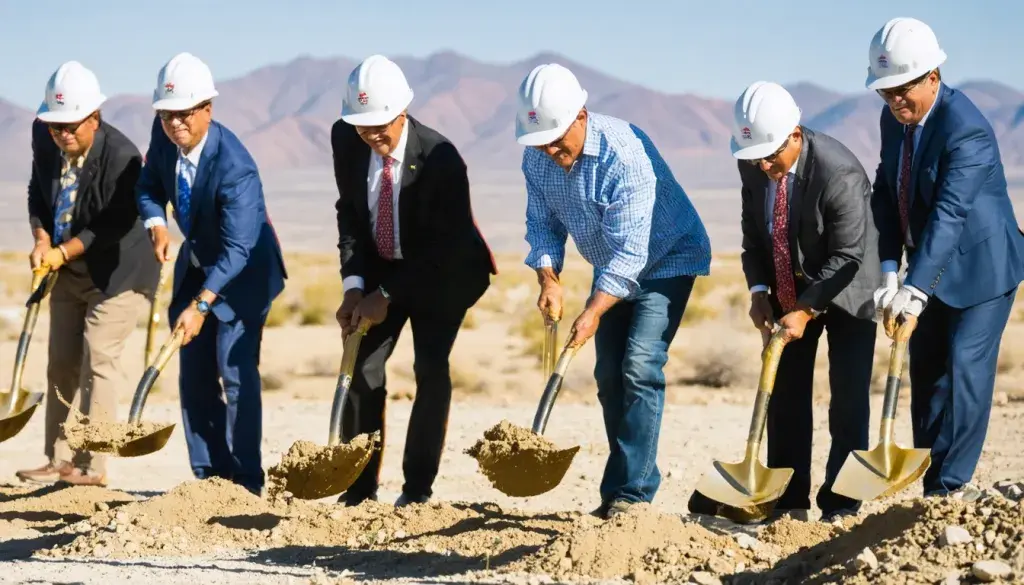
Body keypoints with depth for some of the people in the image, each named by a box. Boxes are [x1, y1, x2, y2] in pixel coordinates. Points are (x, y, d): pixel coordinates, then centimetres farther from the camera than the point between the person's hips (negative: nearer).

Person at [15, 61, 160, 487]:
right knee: (62, 365, 8)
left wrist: (63, 253, -21)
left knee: (98, 362, -11)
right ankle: (59, 461, 14)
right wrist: (42, 241, -9)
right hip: (69, 273, 7)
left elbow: (115, 226, -23)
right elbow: (38, 193, 6)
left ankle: (90, 466, -9)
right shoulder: (43, 136, -8)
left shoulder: (121, 156, -27)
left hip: (117, 272, -7)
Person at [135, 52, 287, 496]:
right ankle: (209, 477, 14)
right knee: (194, 376, 7)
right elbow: (149, 186, 4)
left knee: (236, 372, -14)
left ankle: (246, 482, -8)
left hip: (242, 272, -7)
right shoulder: (164, 135, -13)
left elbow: (237, 248, -37)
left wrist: (201, 305, -45)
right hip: (196, 264, 7)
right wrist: (156, 225, -18)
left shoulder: (234, 167, -34)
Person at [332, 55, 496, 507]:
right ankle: (359, 486, 3)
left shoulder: (440, 159, -30)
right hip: (380, 268, 4)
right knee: (362, 365, -4)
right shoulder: (345, 140, -15)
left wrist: (387, 296, -25)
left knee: (431, 369, -14)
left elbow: (445, 246, -24)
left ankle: (418, 487, -6)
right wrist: (353, 285, -14)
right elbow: (349, 214, -3)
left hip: (443, 271, -4)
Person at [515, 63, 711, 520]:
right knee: (609, 376, 6)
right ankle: (622, 489, 14)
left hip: (665, 259, -7)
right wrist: (548, 279, -18)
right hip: (614, 268, 7)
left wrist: (594, 312, -38)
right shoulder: (537, 158, -12)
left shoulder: (624, 153, -34)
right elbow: (543, 223, -1)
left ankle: (631, 493, -19)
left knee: (640, 367, -20)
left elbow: (629, 250, -34)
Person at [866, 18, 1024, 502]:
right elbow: (885, 195, 1)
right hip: (932, 267, 8)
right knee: (926, 373, 7)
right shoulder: (893, 120, -2)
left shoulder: (966, 130, -27)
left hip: (981, 267, -8)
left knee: (964, 371, -11)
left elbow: (949, 213, -34)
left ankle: (950, 486, -6)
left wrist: (915, 288, -40)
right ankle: (933, 488, 12)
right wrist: (890, 271, -11)